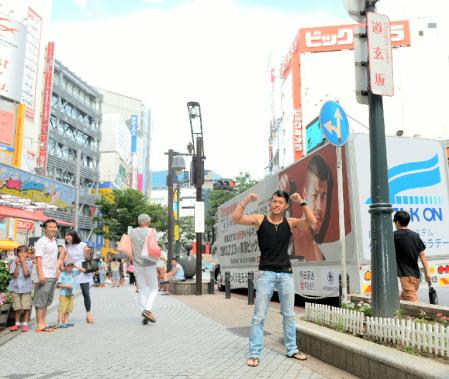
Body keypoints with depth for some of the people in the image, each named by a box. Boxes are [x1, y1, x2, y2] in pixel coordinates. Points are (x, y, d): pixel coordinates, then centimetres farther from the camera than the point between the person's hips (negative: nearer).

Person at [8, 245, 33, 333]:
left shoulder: (29, 263, -4)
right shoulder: (14, 263, -2)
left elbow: (26, 274, -17)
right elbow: (15, 275, -11)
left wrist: (23, 263, -17)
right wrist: (17, 264, -18)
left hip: (26, 288, -1)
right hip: (16, 287, 2)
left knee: (26, 306, 0)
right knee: (17, 307, 10)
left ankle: (25, 324, 9)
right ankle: (17, 323, 23)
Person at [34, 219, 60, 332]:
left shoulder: (54, 241, 16)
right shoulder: (41, 241, -10)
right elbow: (38, 258, -17)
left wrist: (57, 269, 17)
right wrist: (41, 274, -23)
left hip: (53, 276, 9)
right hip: (44, 276, -9)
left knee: (47, 301, 13)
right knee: (41, 301, -2)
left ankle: (43, 322, 21)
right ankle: (40, 325, 2)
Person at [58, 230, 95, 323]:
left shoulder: (83, 245, -1)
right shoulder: (65, 247, 3)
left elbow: (87, 258, 3)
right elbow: (60, 259, 1)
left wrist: (88, 252, -18)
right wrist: (60, 263, -19)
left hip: (83, 272, -1)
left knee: (86, 293, -4)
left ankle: (88, 314, 6)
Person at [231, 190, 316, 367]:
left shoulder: (290, 223, 3)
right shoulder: (259, 219, -1)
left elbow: (312, 221, -9)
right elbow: (235, 219, -10)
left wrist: (301, 202, -14)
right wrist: (246, 201, -20)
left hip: (286, 273, 2)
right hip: (266, 273, -2)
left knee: (289, 315, 13)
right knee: (259, 316, -1)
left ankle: (292, 349, 27)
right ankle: (255, 353, 7)